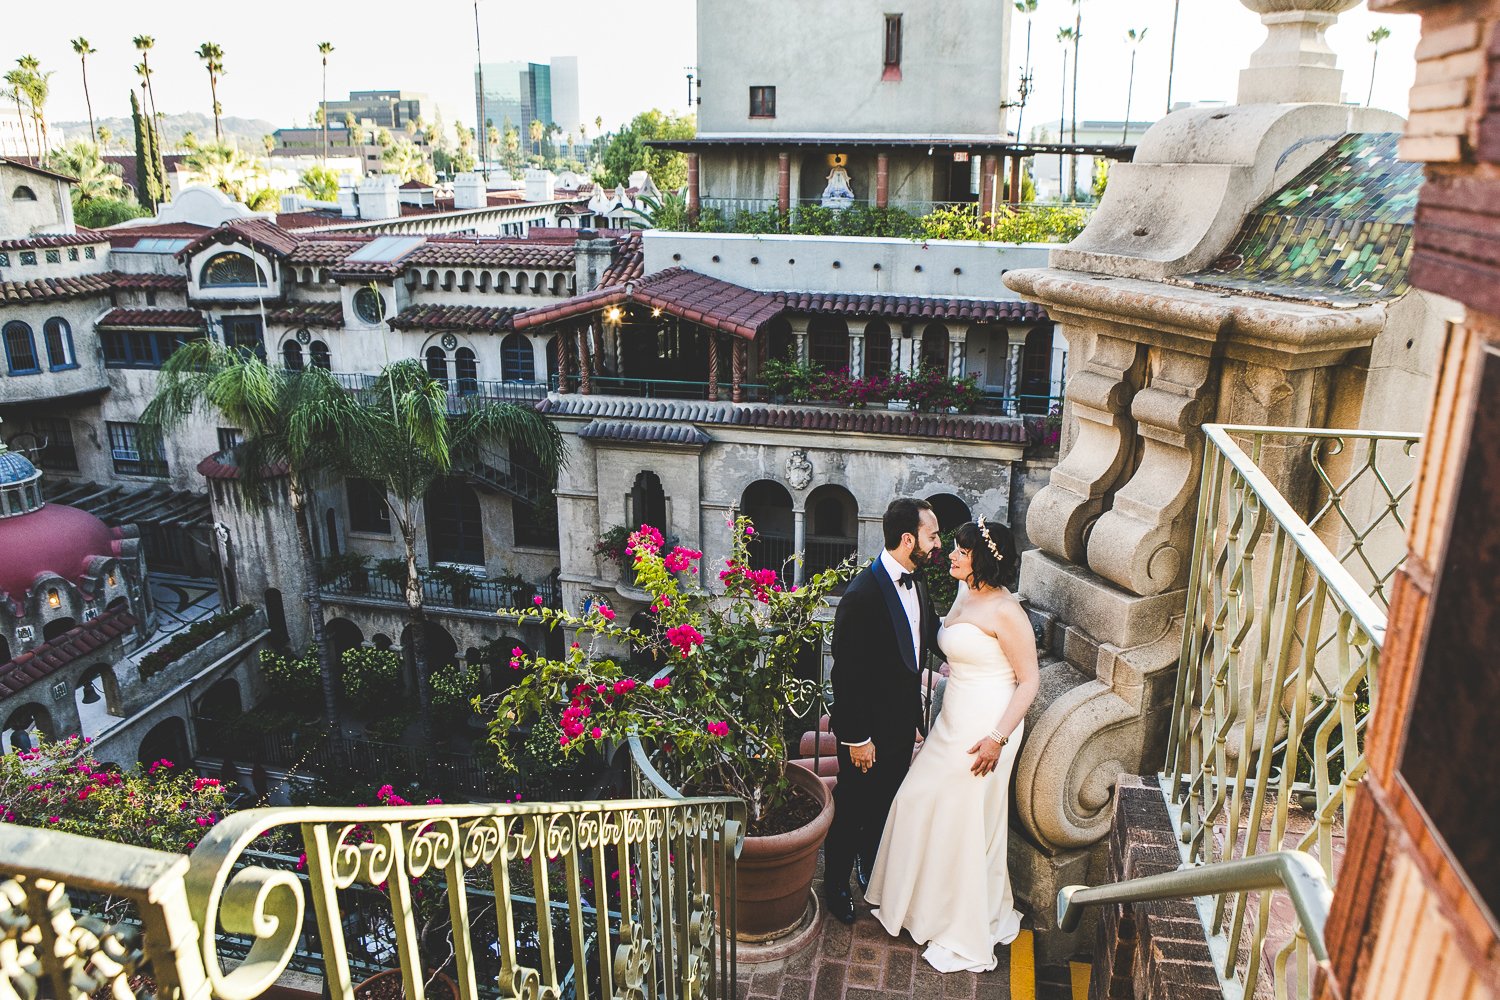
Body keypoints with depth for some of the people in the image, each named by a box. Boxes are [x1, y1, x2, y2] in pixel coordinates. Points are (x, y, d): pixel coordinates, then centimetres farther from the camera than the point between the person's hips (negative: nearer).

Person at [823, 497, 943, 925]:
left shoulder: (915, 582, 0)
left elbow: (927, 638, 11)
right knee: (852, 809, 13)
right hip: (868, 728, -8)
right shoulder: (862, 595, -27)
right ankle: (836, 886, 34)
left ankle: (873, 871, 48)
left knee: (886, 805, 25)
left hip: (902, 724, 8)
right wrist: (856, 737, -20)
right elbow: (846, 674, -23)